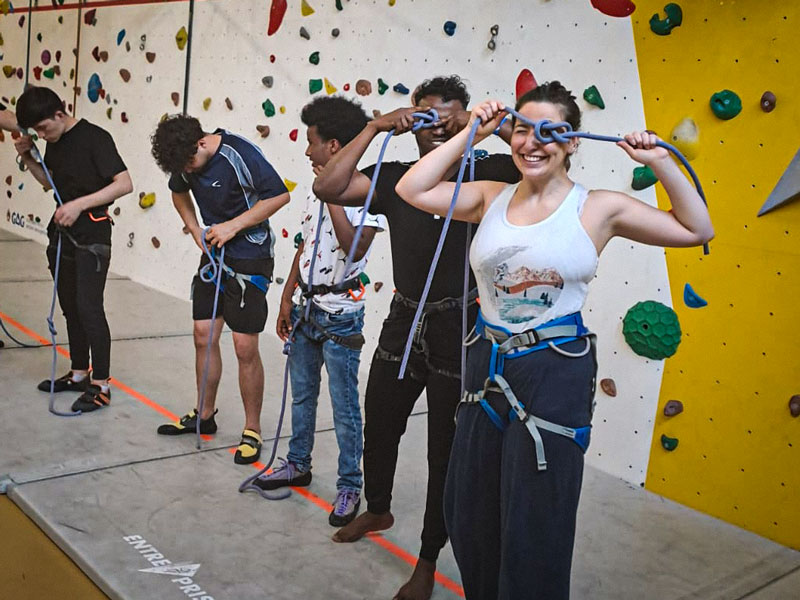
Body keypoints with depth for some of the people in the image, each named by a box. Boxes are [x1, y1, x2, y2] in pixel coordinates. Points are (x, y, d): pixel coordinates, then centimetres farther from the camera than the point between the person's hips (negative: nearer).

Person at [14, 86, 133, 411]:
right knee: (70, 308, 13)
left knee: (89, 308, -11)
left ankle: (100, 385, -4)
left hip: (91, 235, -8)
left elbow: (124, 184, -21)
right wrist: (27, 157, 5)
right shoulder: (54, 141, 9)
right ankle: (79, 373, 25)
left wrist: (79, 204, -25)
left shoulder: (95, 138, -14)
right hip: (62, 233, 8)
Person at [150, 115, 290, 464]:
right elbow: (179, 193, 18)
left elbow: (279, 195, -20)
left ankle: (252, 431, 8)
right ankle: (204, 416, 28)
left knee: (245, 347, -6)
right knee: (203, 336, 11)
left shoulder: (241, 155, -23)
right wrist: (195, 230, 3)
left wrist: (233, 226, -21)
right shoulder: (185, 160, -1)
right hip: (214, 253, 7)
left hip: (250, 258, -7)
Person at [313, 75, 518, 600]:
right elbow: (328, 188, -12)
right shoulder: (396, 178, 2)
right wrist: (375, 128, -13)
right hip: (404, 322, 4)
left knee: (446, 447, 7)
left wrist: (482, 123, -22)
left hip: (460, 330, -4)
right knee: (379, 427, 21)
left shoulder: (483, 173, -6)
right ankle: (378, 510, 51)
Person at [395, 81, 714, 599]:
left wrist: (661, 163, -9)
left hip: (555, 374, -4)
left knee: (534, 528, 8)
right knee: (470, 515, 18)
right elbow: (413, 190, -3)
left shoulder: (598, 208, -6)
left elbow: (697, 230, 0)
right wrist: (470, 134, -3)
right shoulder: (492, 198, 3)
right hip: (489, 364, 4)